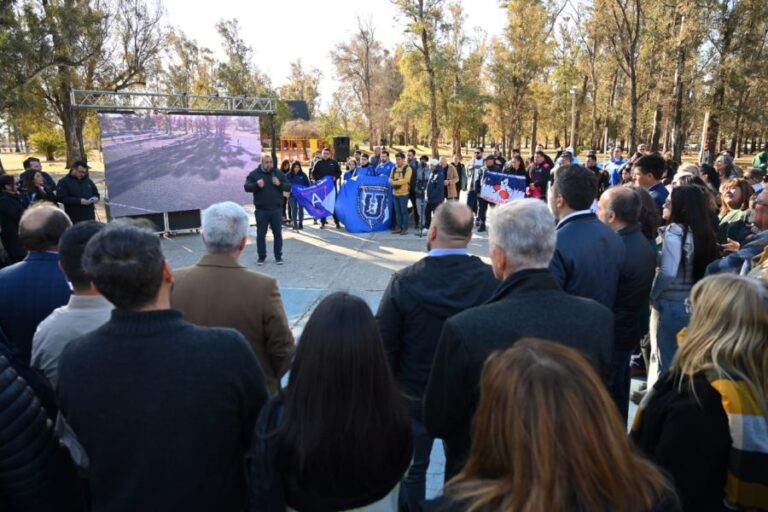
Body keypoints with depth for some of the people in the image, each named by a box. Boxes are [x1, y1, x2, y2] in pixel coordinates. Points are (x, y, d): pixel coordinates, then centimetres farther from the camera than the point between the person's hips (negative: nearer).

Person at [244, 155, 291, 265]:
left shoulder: (278, 173, 6)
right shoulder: (254, 174, 1)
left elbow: (289, 187, 3)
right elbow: (246, 187, -7)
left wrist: (280, 184, -16)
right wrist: (256, 185, -25)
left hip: (276, 209, 1)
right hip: (261, 210, -1)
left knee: (278, 233, 6)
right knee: (261, 234, 5)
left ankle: (278, 256, 17)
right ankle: (261, 257, 17)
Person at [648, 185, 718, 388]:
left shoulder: (674, 231, -16)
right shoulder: (704, 232, 6)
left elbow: (668, 273, -23)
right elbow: (706, 269, 9)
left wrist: (652, 295, -9)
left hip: (670, 304, -7)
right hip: (693, 303, 7)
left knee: (663, 360, 5)